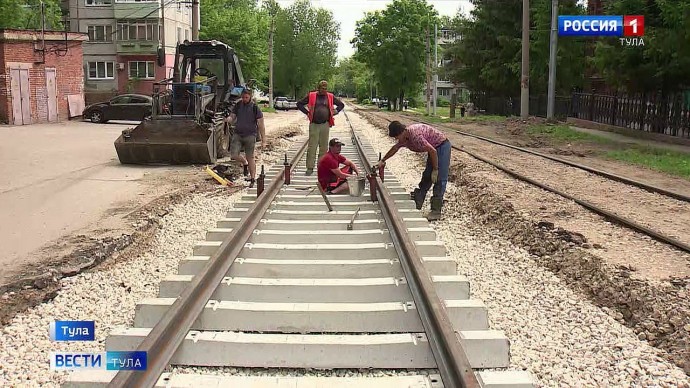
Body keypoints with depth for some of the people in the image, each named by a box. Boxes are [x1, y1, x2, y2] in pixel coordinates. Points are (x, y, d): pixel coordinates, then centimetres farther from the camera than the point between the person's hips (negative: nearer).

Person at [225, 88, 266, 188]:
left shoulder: (255, 108, -6)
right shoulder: (238, 105, 5)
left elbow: (261, 125, -4)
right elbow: (232, 116, 9)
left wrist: (263, 140, -7)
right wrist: (229, 119, -18)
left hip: (250, 135, -3)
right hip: (237, 134, 3)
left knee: (250, 157, 0)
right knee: (234, 155, -9)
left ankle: (252, 179, 11)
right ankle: (245, 163, 24)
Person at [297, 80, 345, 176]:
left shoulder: (330, 97, 8)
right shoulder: (311, 96, 3)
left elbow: (341, 105, 20)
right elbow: (299, 104, 10)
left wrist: (334, 113, 8)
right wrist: (307, 112, 0)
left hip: (325, 125, 2)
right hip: (314, 124, -2)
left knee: (323, 147, 6)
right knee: (312, 147, -3)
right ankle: (310, 168, 1)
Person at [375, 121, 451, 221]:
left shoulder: (415, 135, -31)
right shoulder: (405, 138, -1)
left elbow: (433, 151, -29)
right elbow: (394, 148, 19)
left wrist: (435, 170, -20)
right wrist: (382, 161, 28)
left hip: (442, 146, -10)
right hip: (434, 148, 10)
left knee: (439, 179, -12)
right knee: (426, 177, 12)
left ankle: (436, 211, -12)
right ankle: (416, 205, 19)